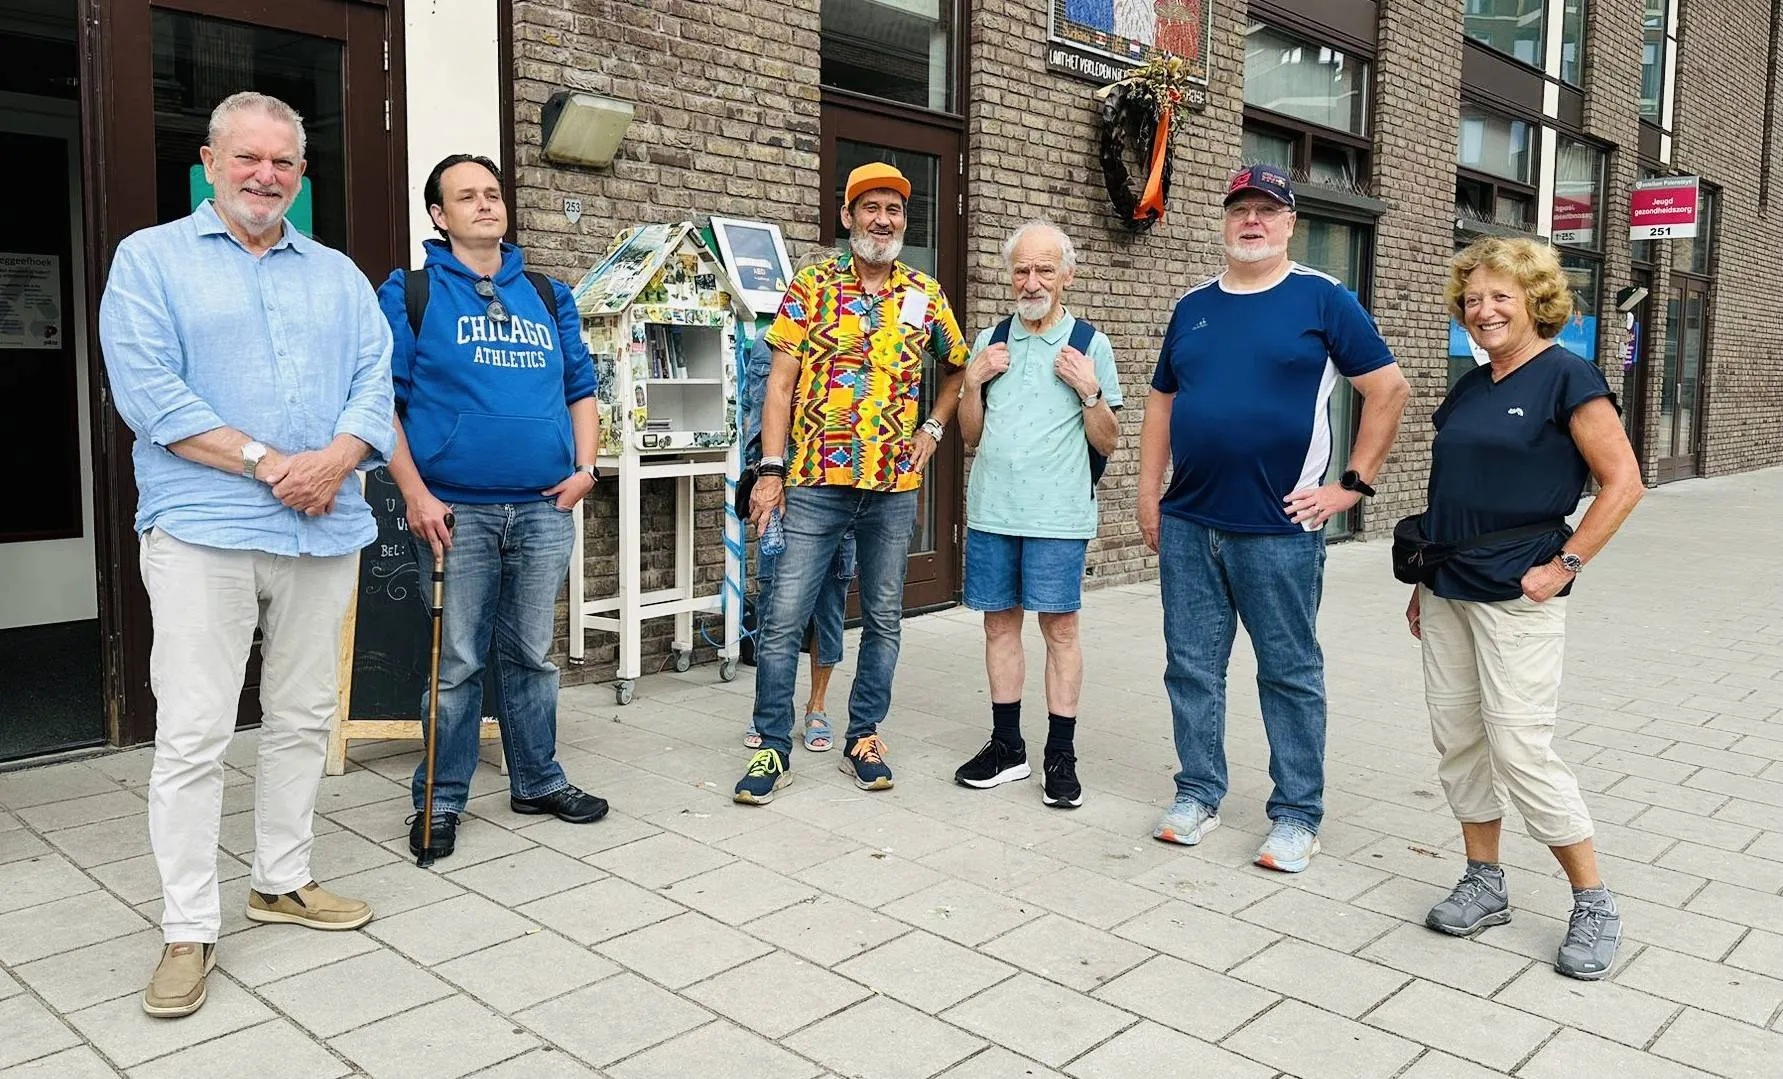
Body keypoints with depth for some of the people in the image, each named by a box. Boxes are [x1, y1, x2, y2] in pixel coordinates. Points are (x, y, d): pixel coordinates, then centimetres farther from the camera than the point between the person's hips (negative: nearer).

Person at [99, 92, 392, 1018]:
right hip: (203, 531, -4)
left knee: (302, 721, 12)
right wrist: (268, 463, -15)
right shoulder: (151, 259, 4)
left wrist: (336, 459, -14)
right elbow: (147, 392, -8)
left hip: (325, 533, 4)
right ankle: (188, 929, 7)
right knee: (193, 734, -3)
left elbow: (375, 382, 6)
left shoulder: (338, 275, 16)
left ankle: (282, 880, 27)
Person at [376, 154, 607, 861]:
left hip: (544, 509, 3)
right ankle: (441, 800, 17)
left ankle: (538, 781, 27)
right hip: (455, 510, -3)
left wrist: (585, 466, 3)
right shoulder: (410, 293, 3)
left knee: (532, 654, 13)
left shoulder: (548, 295, 15)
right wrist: (415, 494, -11)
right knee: (455, 662, 3)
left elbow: (581, 387, 18)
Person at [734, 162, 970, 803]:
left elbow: (958, 370, 23)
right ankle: (773, 748, 9)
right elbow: (781, 382, -3)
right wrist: (770, 471, -9)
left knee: (883, 619, 10)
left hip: (895, 486, 3)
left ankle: (863, 739, 24)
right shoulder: (812, 287, 1)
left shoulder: (925, 295, 9)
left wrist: (933, 427, 8)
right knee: (784, 617, -4)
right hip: (815, 482, -3)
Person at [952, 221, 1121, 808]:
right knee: (999, 622, 9)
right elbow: (970, 435, 13)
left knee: (1059, 627, 1)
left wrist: (1089, 390, -13)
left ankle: (1060, 756, 10)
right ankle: (1007, 746, 21)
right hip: (991, 510, 4)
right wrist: (972, 381, -2)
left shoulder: (1090, 343, 2)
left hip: (1057, 514, -3)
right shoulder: (991, 341, 11)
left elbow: (1107, 442, 2)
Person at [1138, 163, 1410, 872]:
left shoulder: (1323, 300, -1)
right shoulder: (1193, 307, 12)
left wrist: (1352, 484, -6)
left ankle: (1296, 815, 17)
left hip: (1281, 529, -4)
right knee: (1192, 666, 10)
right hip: (1187, 523, 4)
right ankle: (1198, 794, 24)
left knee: (1291, 673, 5)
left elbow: (1388, 389, -1)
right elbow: (1161, 403, 16)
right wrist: (1148, 494, 9)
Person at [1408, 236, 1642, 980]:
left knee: (1521, 751, -6)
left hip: (1516, 597, -7)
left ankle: (1594, 905, 12)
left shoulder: (1566, 377, -8)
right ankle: (1484, 885, 23)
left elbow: (1622, 483, -11)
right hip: (1448, 592, 7)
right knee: (1457, 740, 9)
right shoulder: (1468, 388, 13)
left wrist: (1564, 564, -14)